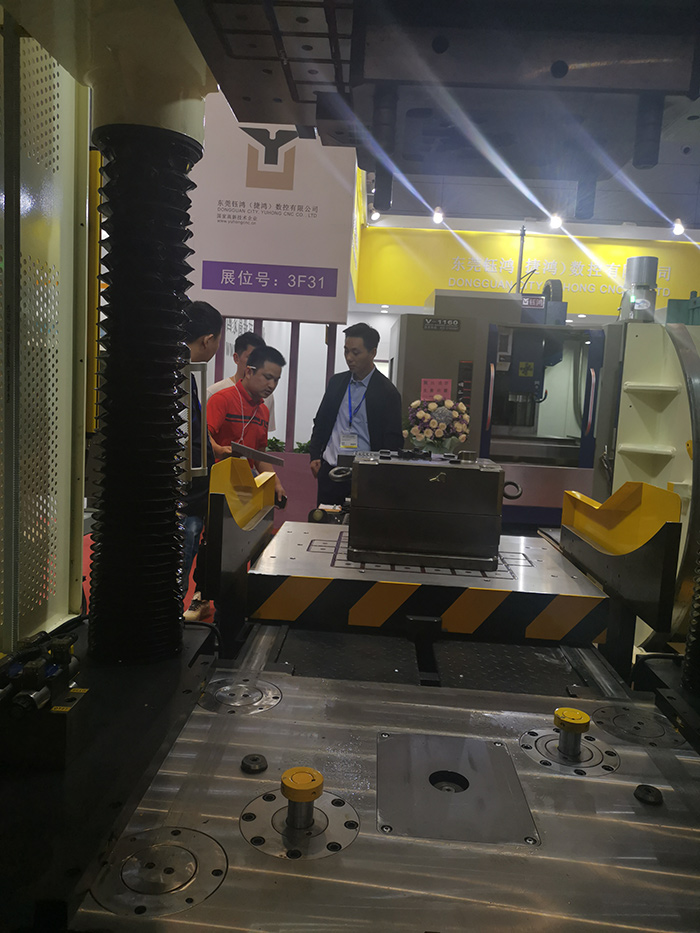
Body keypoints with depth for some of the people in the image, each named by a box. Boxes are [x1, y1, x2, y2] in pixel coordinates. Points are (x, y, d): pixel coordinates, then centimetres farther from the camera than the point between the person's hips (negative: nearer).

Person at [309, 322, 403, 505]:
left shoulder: (387, 393, -5)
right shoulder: (336, 382, 9)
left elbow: (393, 441, -6)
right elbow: (320, 422, 17)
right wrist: (315, 456, 6)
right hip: (329, 471, 4)